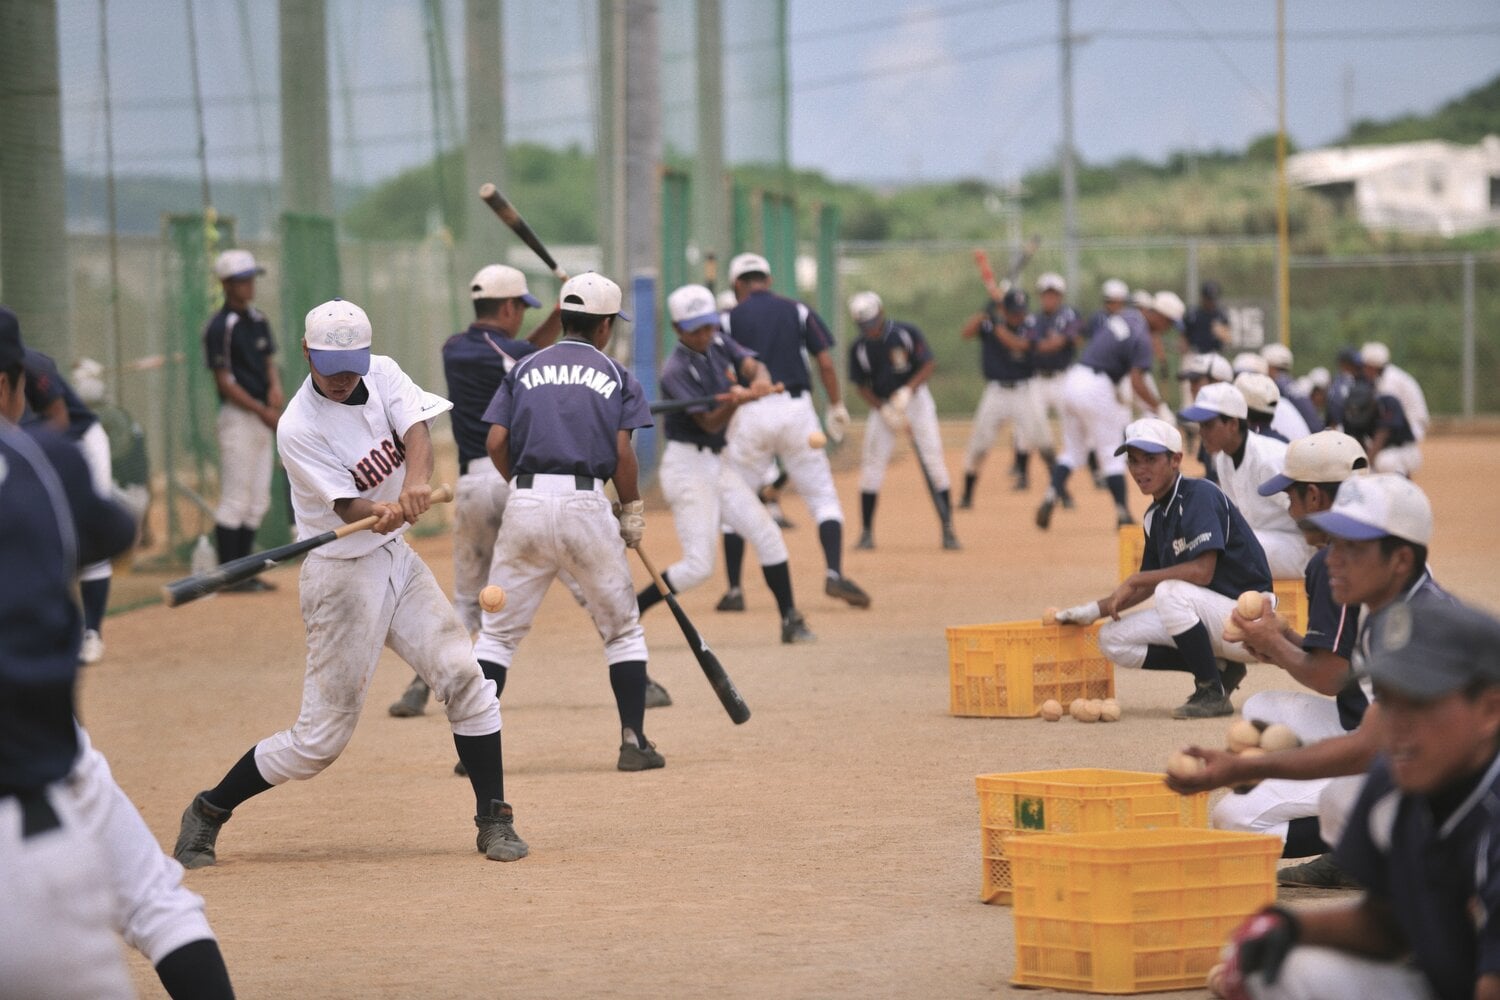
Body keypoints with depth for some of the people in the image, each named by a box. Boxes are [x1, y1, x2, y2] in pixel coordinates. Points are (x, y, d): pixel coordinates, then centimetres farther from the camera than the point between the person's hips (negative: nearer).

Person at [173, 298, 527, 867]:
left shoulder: (382, 375, 0)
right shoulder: (298, 429, -18)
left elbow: (416, 430, -17)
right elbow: (347, 506, -23)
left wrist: (417, 483, -38)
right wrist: (380, 513, -46)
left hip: (396, 558, 6)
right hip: (342, 575, -6)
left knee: (464, 677, -4)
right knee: (321, 738, -3)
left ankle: (494, 821, 7)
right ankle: (208, 813, 13)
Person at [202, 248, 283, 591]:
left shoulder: (258, 320, 12)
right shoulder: (220, 327, -12)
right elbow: (224, 381, -15)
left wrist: (275, 388, -5)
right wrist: (262, 411, -18)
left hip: (262, 418, 8)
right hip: (238, 417, -8)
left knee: (258, 501, 10)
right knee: (236, 500, -6)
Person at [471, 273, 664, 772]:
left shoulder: (525, 369, 13)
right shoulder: (616, 376, 7)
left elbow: (495, 442, 3)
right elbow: (623, 452, -4)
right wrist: (632, 512, 7)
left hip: (525, 503, 2)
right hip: (586, 502, -2)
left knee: (497, 631, 7)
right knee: (622, 629, 12)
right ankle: (634, 742, 8)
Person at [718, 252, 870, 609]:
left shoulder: (730, 319, 4)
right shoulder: (798, 312, 7)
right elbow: (826, 363, 2)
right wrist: (837, 407, 11)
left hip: (750, 414, -1)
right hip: (797, 407, 1)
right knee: (822, 495, 7)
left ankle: (734, 590, 9)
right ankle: (835, 573, -10)